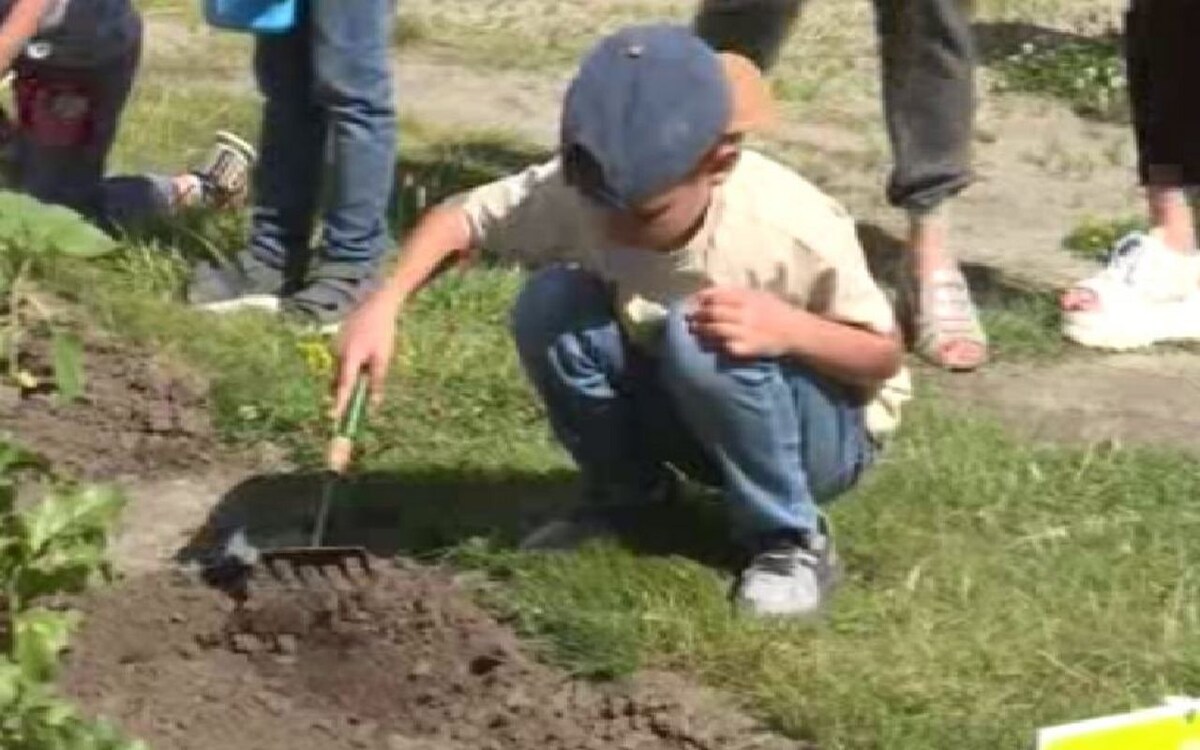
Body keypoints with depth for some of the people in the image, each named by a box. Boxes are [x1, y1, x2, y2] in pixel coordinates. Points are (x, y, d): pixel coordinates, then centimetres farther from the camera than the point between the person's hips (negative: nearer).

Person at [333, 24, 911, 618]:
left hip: (826, 430, -5)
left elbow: (884, 355, -19)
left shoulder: (792, 230, -31)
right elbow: (463, 217, -11)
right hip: (684, 413, 5)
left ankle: (789, 538, -15)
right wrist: (383, 305, -29)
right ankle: (625, 491, 5)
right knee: (549, 305, -19)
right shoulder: (581, 192, -21)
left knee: (698, 337, -35)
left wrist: (789, 328, -39)